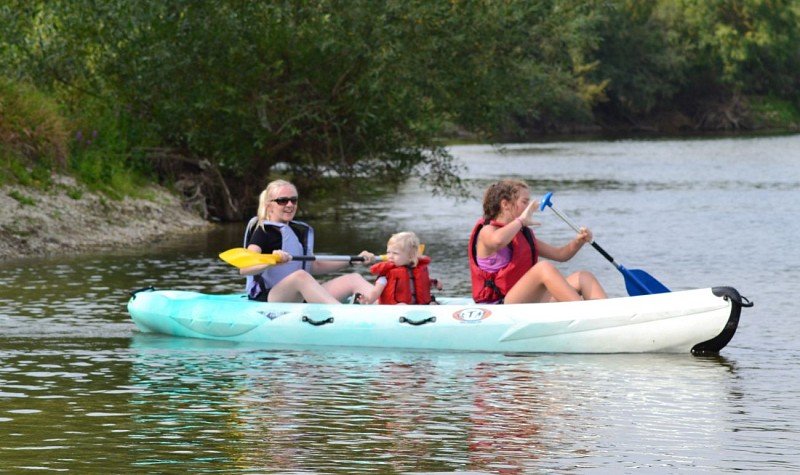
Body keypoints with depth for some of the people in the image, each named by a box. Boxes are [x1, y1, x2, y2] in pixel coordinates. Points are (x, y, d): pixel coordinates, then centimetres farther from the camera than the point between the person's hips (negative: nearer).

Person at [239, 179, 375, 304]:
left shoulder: (302, 231, 20)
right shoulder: (263, 232, -5)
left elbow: (315, 266, 26)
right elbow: (244, 269, -19)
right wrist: (270, 262, -39)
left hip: (301, 299, 8)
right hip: (266, 300, -8)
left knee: (354, 279, -5)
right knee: (301, 276, -38)